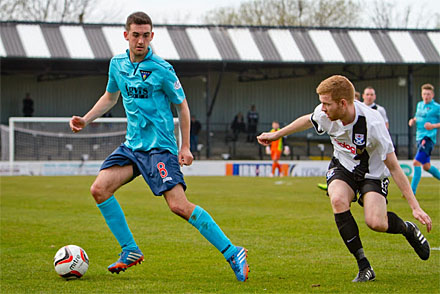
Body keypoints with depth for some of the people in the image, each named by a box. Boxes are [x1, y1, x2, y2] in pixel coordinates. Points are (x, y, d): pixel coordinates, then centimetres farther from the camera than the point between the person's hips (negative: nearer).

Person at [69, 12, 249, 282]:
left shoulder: (162, 70, -10)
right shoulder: (117, 65, 7)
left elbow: (182, 105, -1)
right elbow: (111, 97, 26)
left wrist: (185, 147, -3)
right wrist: (86, 120, 15)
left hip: (160, 146, -6)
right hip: (132, 145, 7)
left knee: (179, 206, -19)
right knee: (99, 189, -9)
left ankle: (232, 253, -12)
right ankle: (130, 250, 5)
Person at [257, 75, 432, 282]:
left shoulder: (372, 124, -32)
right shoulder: (326, 113, -18)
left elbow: (393, 167, -25)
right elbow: (308, 120, 9)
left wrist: (415, 206, -25)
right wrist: (276, 135, 18)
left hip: (373, 173, -4)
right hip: (342, 167, 4)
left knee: (375, 223, -26)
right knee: (338, 200, -30)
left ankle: (408, 229, 12)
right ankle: (364, 267, -18)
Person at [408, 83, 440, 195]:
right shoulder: (420, 105, 15)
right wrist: (413, 120, 10)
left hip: (429, 138, -8)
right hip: (419, 138, 8)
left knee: (416, 162, -18)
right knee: (426, 166, 13)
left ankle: (412, 191, -19)